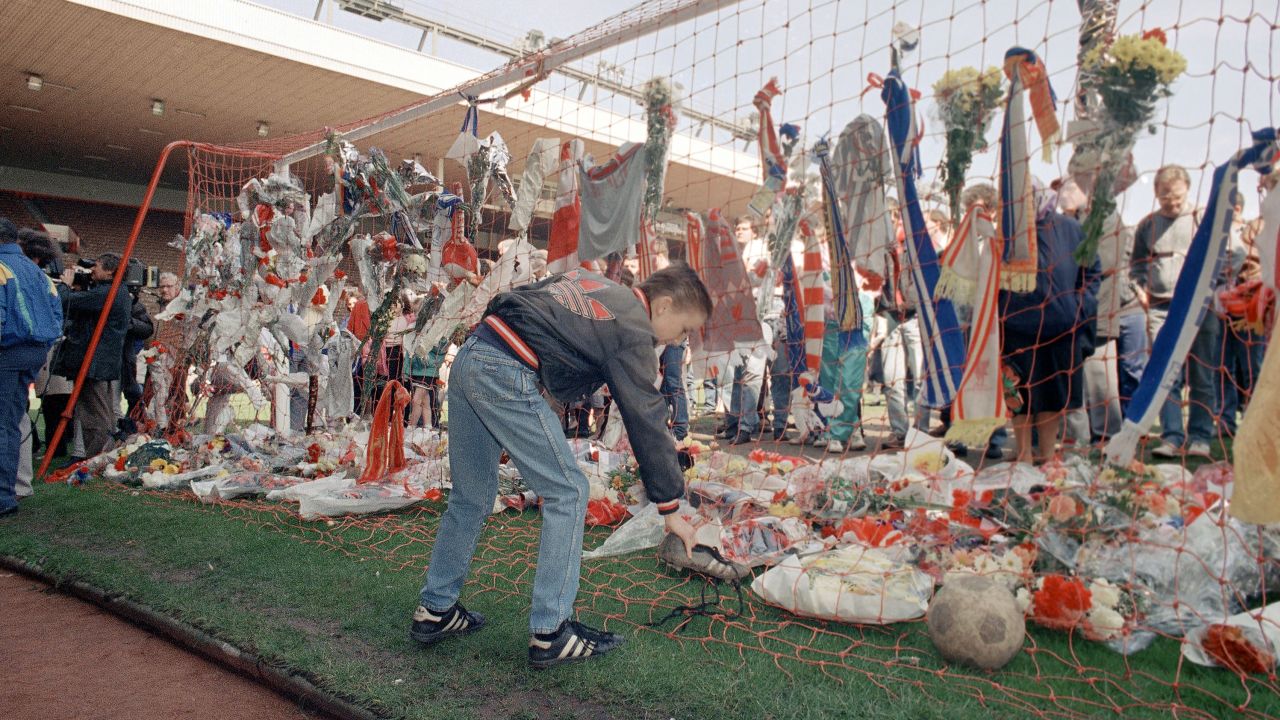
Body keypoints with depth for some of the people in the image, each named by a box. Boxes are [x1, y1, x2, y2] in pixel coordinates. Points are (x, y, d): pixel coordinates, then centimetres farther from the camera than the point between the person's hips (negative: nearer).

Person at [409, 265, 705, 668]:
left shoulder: (593, 285, 22)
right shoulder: (632, 331, -3)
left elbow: (517, 301, 26)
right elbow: (648, 423, -3)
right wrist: (670, 509, 3)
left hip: (467, 357, 9)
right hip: (506, 374, -9)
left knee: (472, 498, 18)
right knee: (567, 492, -1)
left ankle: (435, 611, 28)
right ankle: (550, 633, 2)